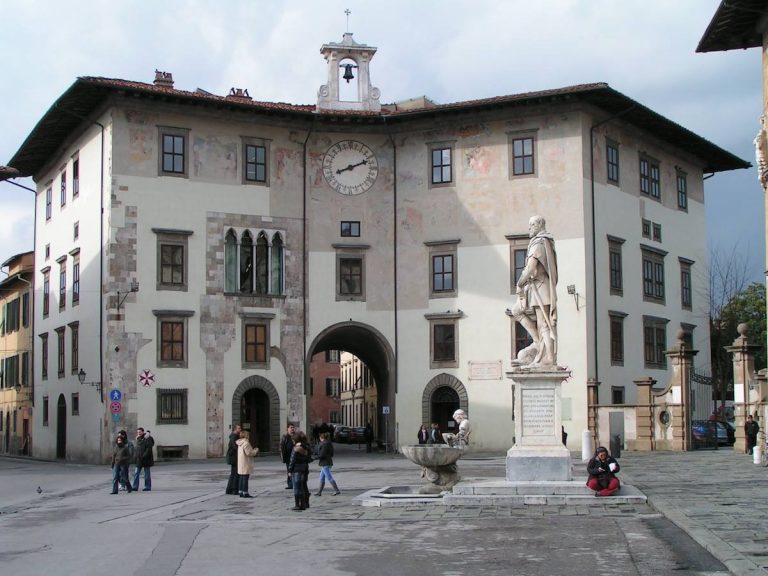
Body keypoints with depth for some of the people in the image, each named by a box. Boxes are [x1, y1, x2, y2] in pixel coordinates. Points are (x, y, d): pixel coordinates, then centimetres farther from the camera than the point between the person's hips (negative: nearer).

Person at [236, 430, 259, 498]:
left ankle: (241, 492, 15)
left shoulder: (240, 443, 14)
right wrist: (256, 451, -4)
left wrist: (253, 450, 17)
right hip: (245, 464, -10)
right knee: (245, 478, -7)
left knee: (241, 478, 12)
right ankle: (245, 493, -6)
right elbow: (249, 453, -20)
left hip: (240, 463, 10)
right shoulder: (246, 443, -17)